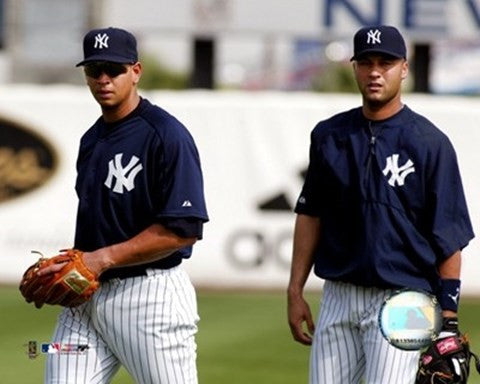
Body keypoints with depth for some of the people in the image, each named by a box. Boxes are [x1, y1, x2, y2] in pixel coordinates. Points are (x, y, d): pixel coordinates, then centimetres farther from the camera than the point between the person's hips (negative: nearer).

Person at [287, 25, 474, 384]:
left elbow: (450, 236, -6)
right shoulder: (329, 135, 8)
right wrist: (295, 291, 10)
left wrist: (448, 314, -11)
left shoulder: (429, 143, -6)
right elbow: (310, 215, 14)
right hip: (338, 298, 5)